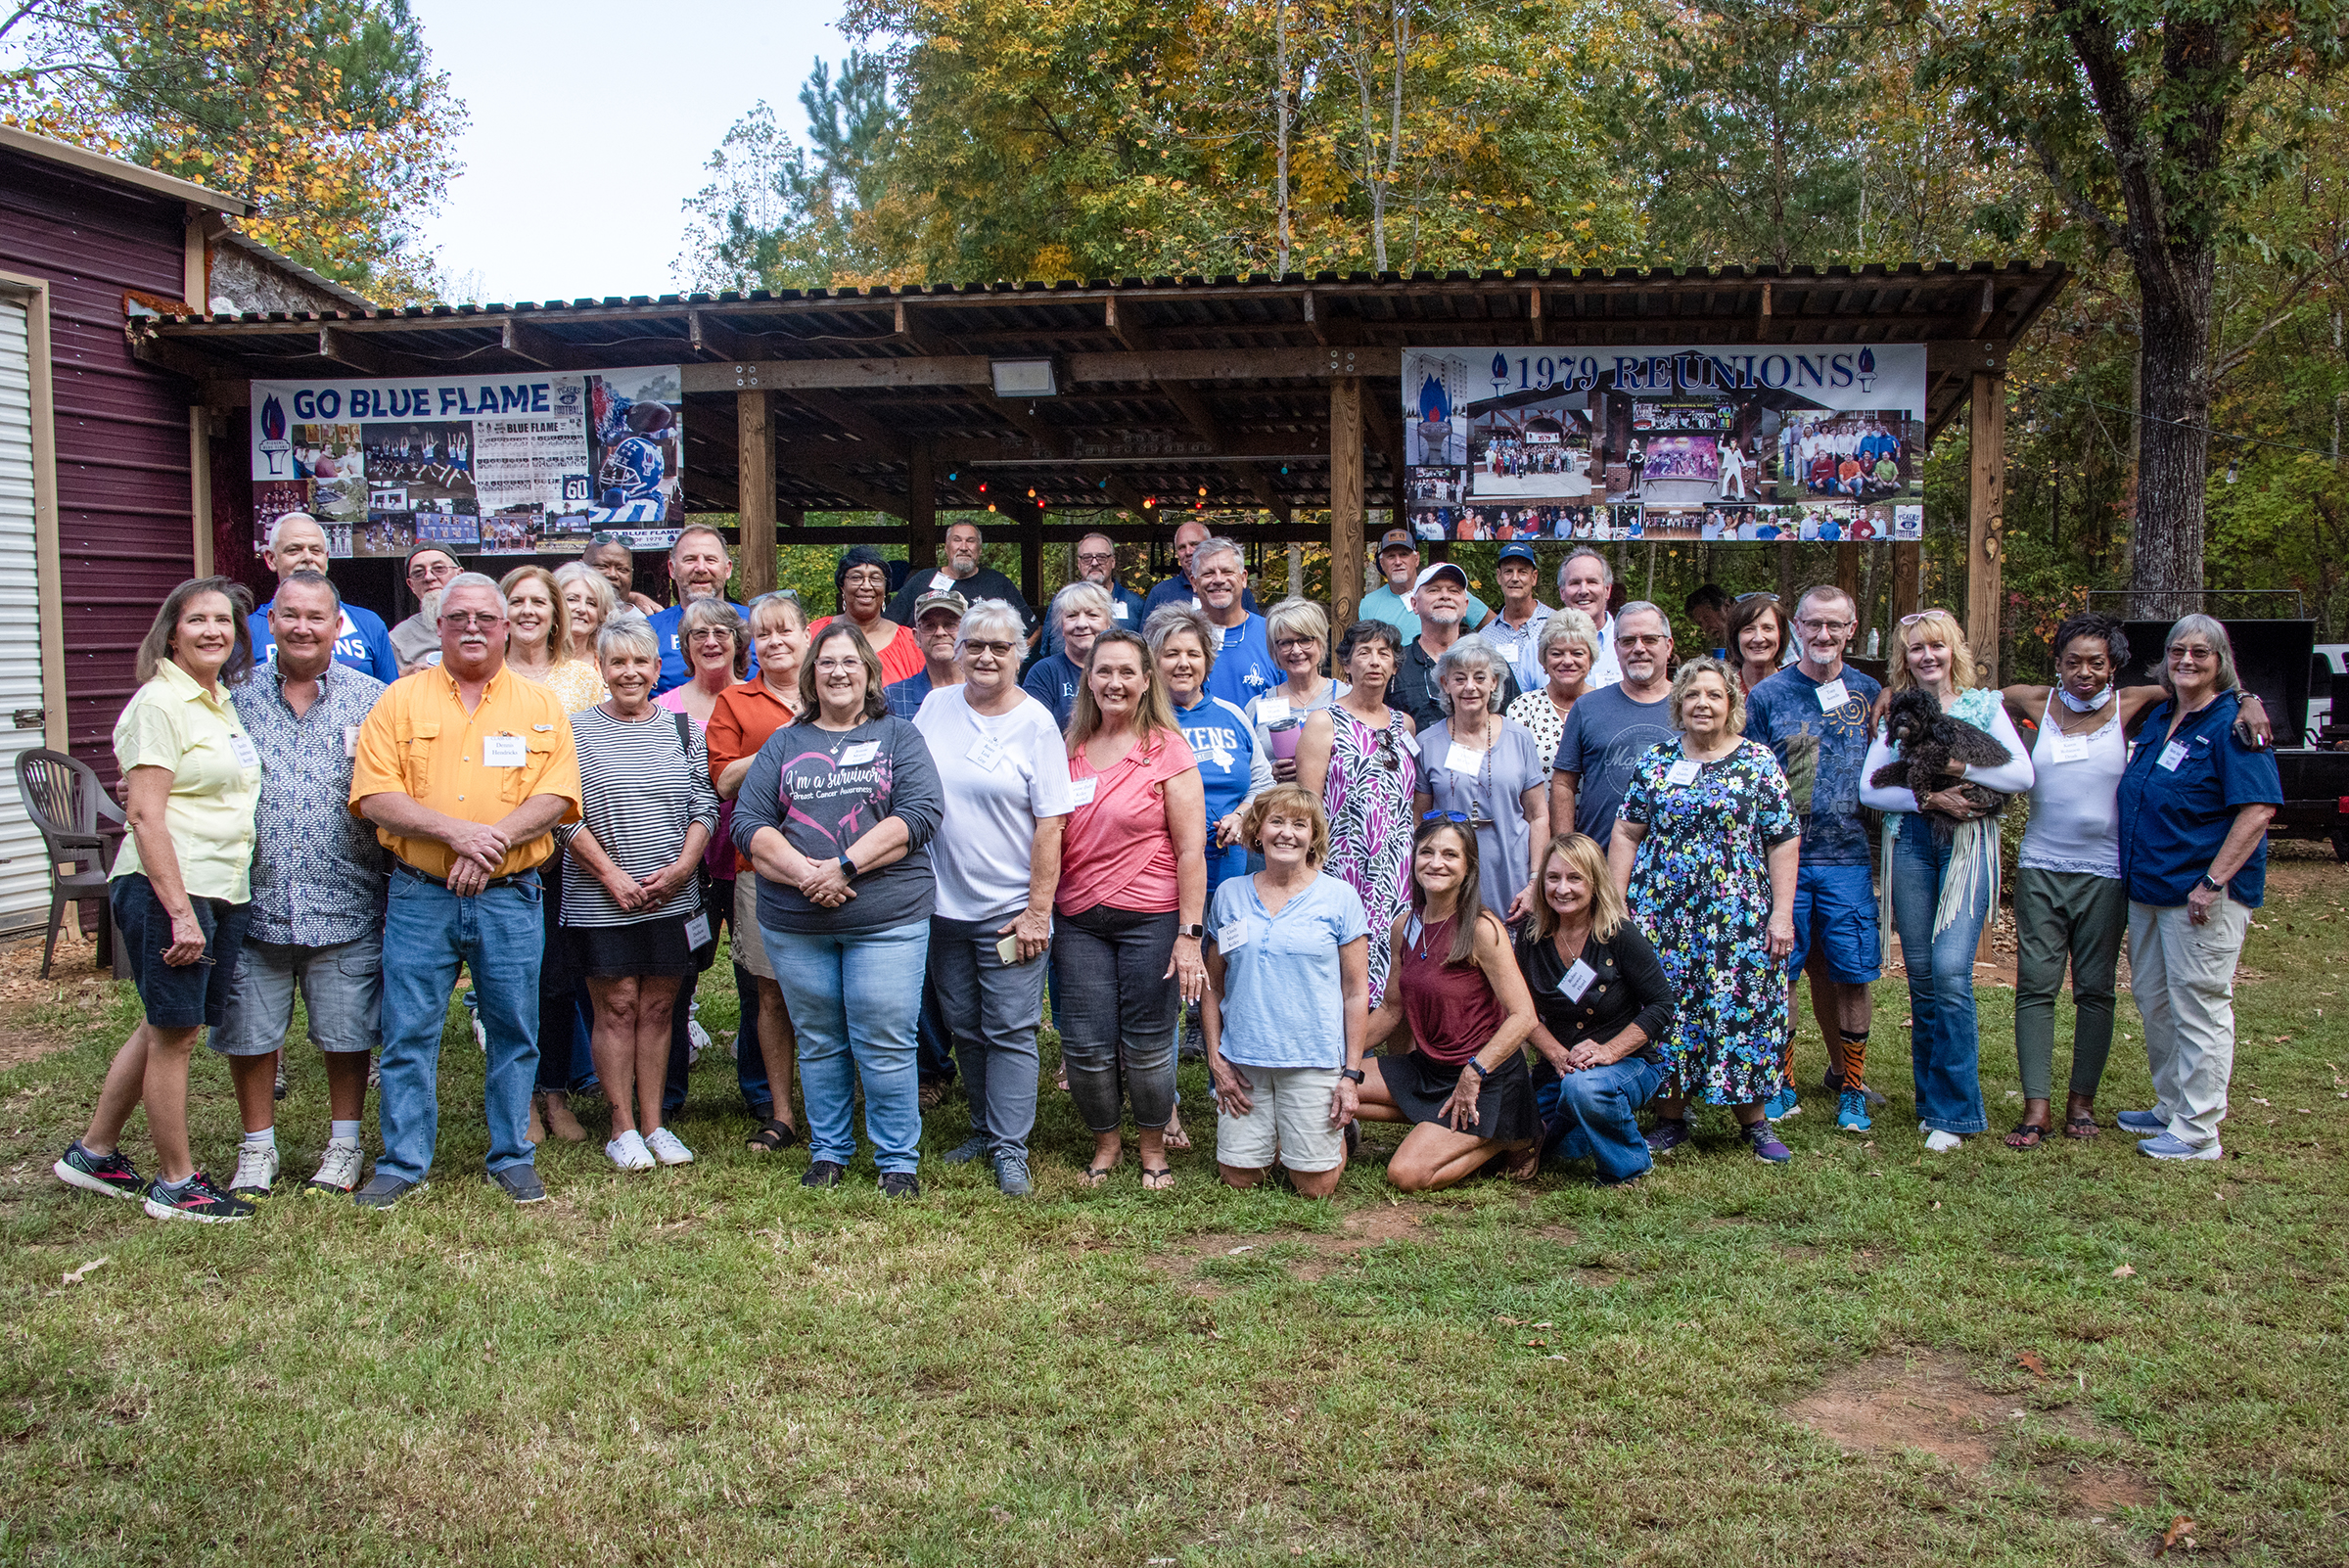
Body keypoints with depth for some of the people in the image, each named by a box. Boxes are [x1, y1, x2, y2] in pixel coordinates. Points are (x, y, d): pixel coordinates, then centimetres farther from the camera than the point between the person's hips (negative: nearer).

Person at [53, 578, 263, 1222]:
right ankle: (175, 1184, 12)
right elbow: (145, 815, -17)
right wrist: (180, 912, -21)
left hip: (223, 891, 8)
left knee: (165, 1028, 16)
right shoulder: (160, 703, -11)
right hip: (166, 888, -8)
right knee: (174, 1034, 1)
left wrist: (210, 908, 17)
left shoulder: (222, 702, 14)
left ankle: (93, 1153, 30)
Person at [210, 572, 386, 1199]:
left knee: (346, 1034, 7)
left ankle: (344, 1144, 24)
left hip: (344, 904, -1)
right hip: (253, 899, 2)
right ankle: (257, 1148, 26)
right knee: (249, 1033, 10)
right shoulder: (236, 696, 6)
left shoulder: (371, 699, 2)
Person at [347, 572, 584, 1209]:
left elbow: (558, 796, -4)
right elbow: (374, 797, -5)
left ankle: (512, 1156, 20)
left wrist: (493, 839, -18)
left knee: (514, 1032, 7)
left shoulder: (541, 705, 7)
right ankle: (403, 1162, 16)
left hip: (511, 898, 0)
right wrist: (456, 831, -17)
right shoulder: (400, 700, 5)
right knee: (408, 1033, 4)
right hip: (419, 897, 0)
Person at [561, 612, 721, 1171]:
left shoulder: (681, 729, 8)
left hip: (673, 897, 3)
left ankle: (653, 1124, 17)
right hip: (601, 901, -3)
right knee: (617, 1007, 1)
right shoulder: (577, 731, -1)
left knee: (658, 1007, 8)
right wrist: (613, 876, -12)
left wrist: (681, 867, -7)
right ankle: (622, 1130, 11)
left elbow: (704, 805, 7)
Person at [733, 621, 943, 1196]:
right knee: (818, 1042, 11)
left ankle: (899, 1161, 11)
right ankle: (827, 1152, 27)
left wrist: (845, 866, -16)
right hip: (795, 924, 3)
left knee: (884, 1043, -2)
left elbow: (921, 813, -8)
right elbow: (747, 822, 3)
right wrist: (803, 874, -14)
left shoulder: (899, 736, 6)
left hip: (887, 919, -3)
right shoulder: (784, 744, 12)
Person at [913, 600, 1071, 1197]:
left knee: (1009, 1031, -1)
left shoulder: (1036, 724, -7)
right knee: (964, 1028, 14)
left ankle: (1010, 1149, 8)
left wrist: (1037, 912, -13)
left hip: (1008, 909, -4)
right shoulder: (936, 706, 4)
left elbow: (1050, 825, -9)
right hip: (943, 902, 4)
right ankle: (985, 1129, 30)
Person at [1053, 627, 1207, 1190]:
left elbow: (1190, 849, -7)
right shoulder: (1070, 750, 9)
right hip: (1079, 920, 3)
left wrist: (1189, 934, -13)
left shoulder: (1167, 749, -3)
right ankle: (1105, 1142, 27)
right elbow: (1051, 838, 14)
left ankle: (1153, 1150, 24)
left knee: (1146, 1044, 4)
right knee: (1085, 1044, 4)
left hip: (1150, 918, -3)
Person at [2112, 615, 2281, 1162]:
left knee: (2198, 1007, -3)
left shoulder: (2232, 723, -12)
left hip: (2201, 894, -9)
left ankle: (2198, 1131, 5)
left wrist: (2214, 881, -22)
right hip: (2148, 886, 9)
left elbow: (2259, 808, -19)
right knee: (2153, 1000, 16)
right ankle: (2171, 1110, 30)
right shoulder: (2159, 717, 13)